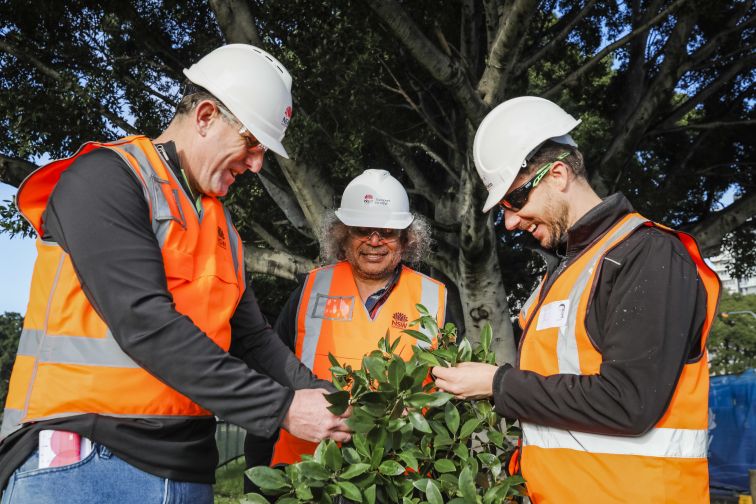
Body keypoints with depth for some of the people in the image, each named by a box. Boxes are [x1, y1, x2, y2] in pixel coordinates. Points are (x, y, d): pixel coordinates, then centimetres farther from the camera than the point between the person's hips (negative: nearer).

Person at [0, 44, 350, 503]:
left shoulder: (220, 223, 16)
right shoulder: (105, 176, -9)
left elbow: (251, 336, 15)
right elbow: (144, 322, -19)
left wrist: (322, 399, -1)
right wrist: (281, 407, -18)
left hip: (187, 467, 7)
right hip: (82, 458, -7)